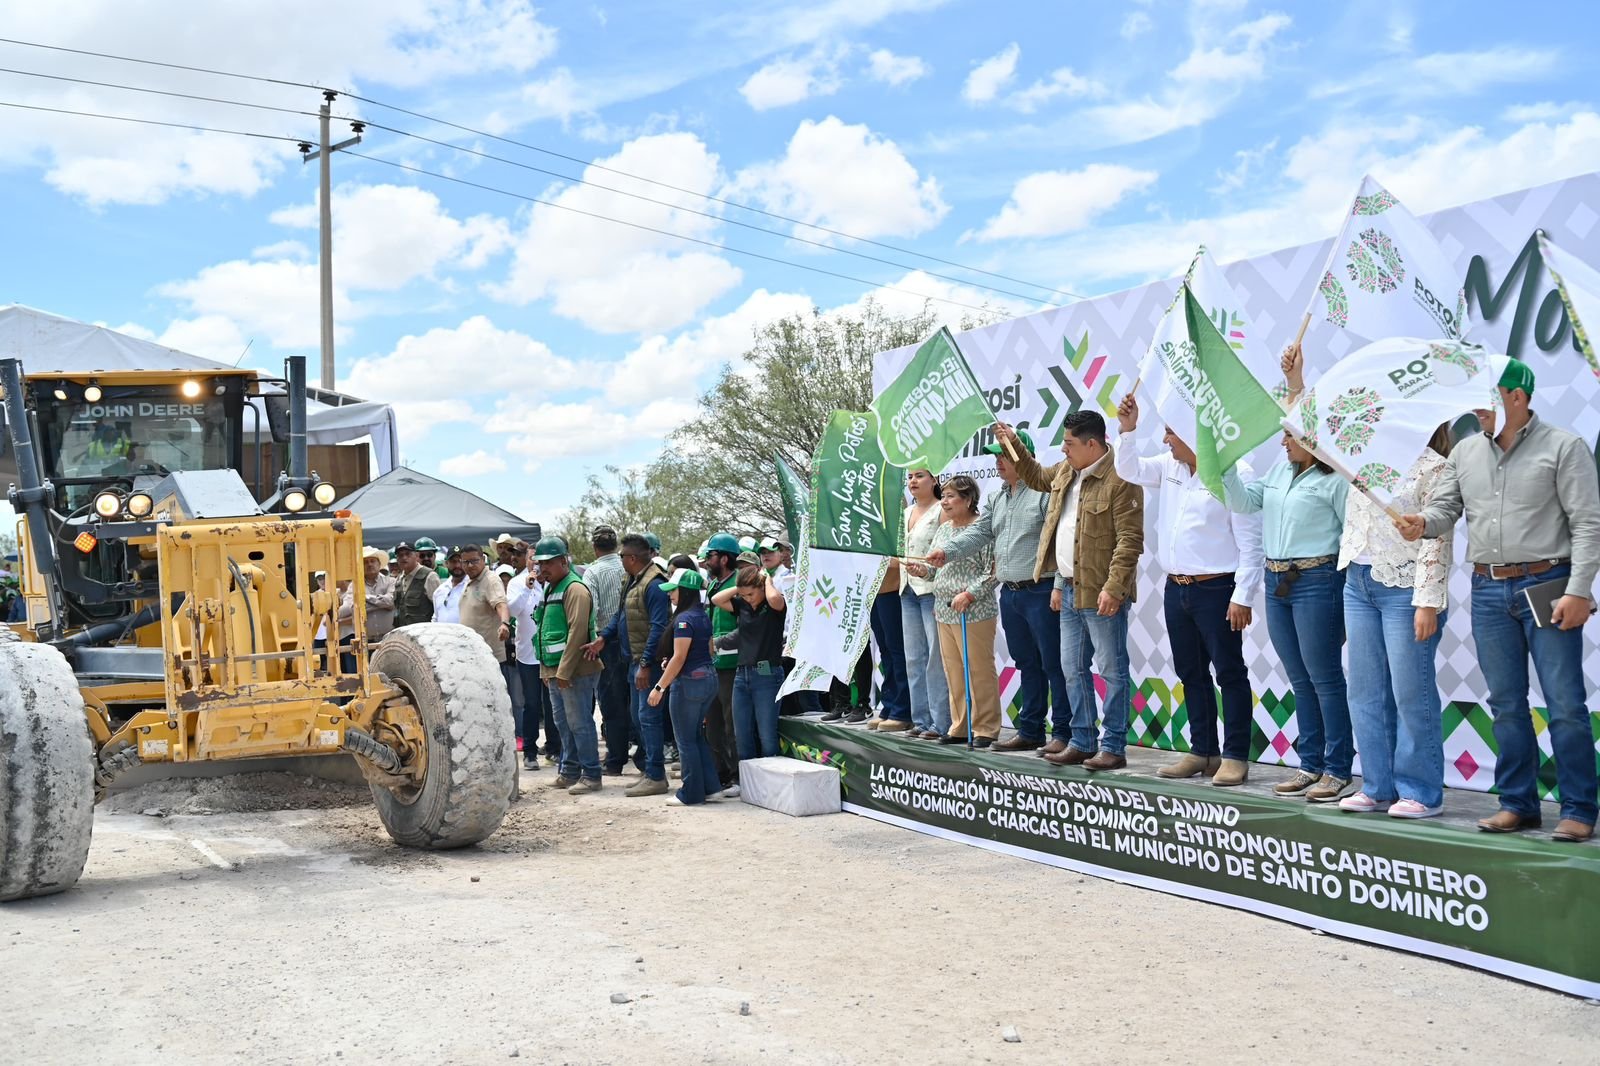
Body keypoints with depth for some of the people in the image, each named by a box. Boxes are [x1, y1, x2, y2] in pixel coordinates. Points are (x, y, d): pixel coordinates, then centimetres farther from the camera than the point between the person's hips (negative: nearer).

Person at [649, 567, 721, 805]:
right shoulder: (703, 617, 11)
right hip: (709, 678, 9)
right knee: (697, 736, 18)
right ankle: (711, 786, 18)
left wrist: (659, 687, -16)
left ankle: (691, 795, 8)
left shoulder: (684, 619, -16)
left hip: (689, 682, -9)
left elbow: (679, 657, -20)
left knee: (686, 740, 2)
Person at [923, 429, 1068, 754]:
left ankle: (1062, 732, 1)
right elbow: (979, 533, 14)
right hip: (1009, 593, 9)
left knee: (1053, 663, -4)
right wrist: (947, 551, -2)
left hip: (1040, 592, -9)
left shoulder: (1043, 493, -10)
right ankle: (1030, 731, 21)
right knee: (1027, 664, 15)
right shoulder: (997, 500, 17)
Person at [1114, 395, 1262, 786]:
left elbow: (1250, 541, -14)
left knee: (1229, 673, 0)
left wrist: (1242, 597, -18)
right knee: (1191, 673, 13)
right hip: (1176, 588, 8)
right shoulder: (1169, 467, 7)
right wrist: (1127, 430, 0)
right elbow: (1128, 470, 16)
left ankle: (1235, 757, 5)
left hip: (1216, 589, -8)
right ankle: (1202, 752, 22)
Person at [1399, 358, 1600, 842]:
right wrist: (1422, 523, -15)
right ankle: (1517, 803, 20)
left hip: (1546, 585, -5)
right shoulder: (1466, 452, 11)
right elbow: (1444, 507, 9)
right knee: (1506, 705, 10)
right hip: (1488, 590, 5)